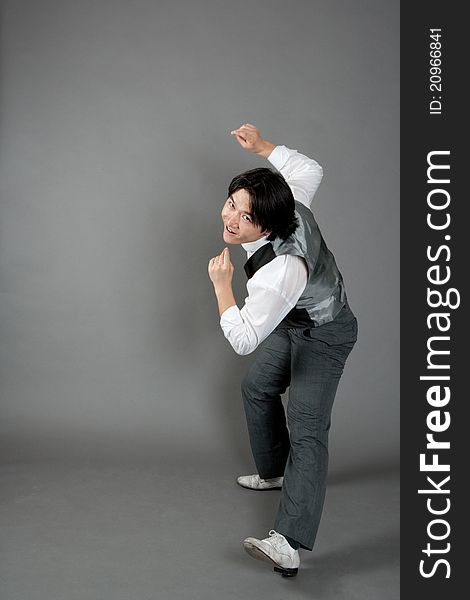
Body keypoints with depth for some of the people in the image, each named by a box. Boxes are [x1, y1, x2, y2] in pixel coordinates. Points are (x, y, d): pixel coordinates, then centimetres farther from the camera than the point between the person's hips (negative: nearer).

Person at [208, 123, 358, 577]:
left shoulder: (280, 271, -43)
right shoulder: (292, 205, -21)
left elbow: (243, 340, -39)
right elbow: (310, 170, 2)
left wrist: (222, 285, -35)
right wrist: (262, 145, -4)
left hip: (323, 336, -10)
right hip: (294, 321, 10)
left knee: (306, 427, -21)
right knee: (257, 387, 24)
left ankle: (288, 544, -30)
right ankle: (274, 473, 43)